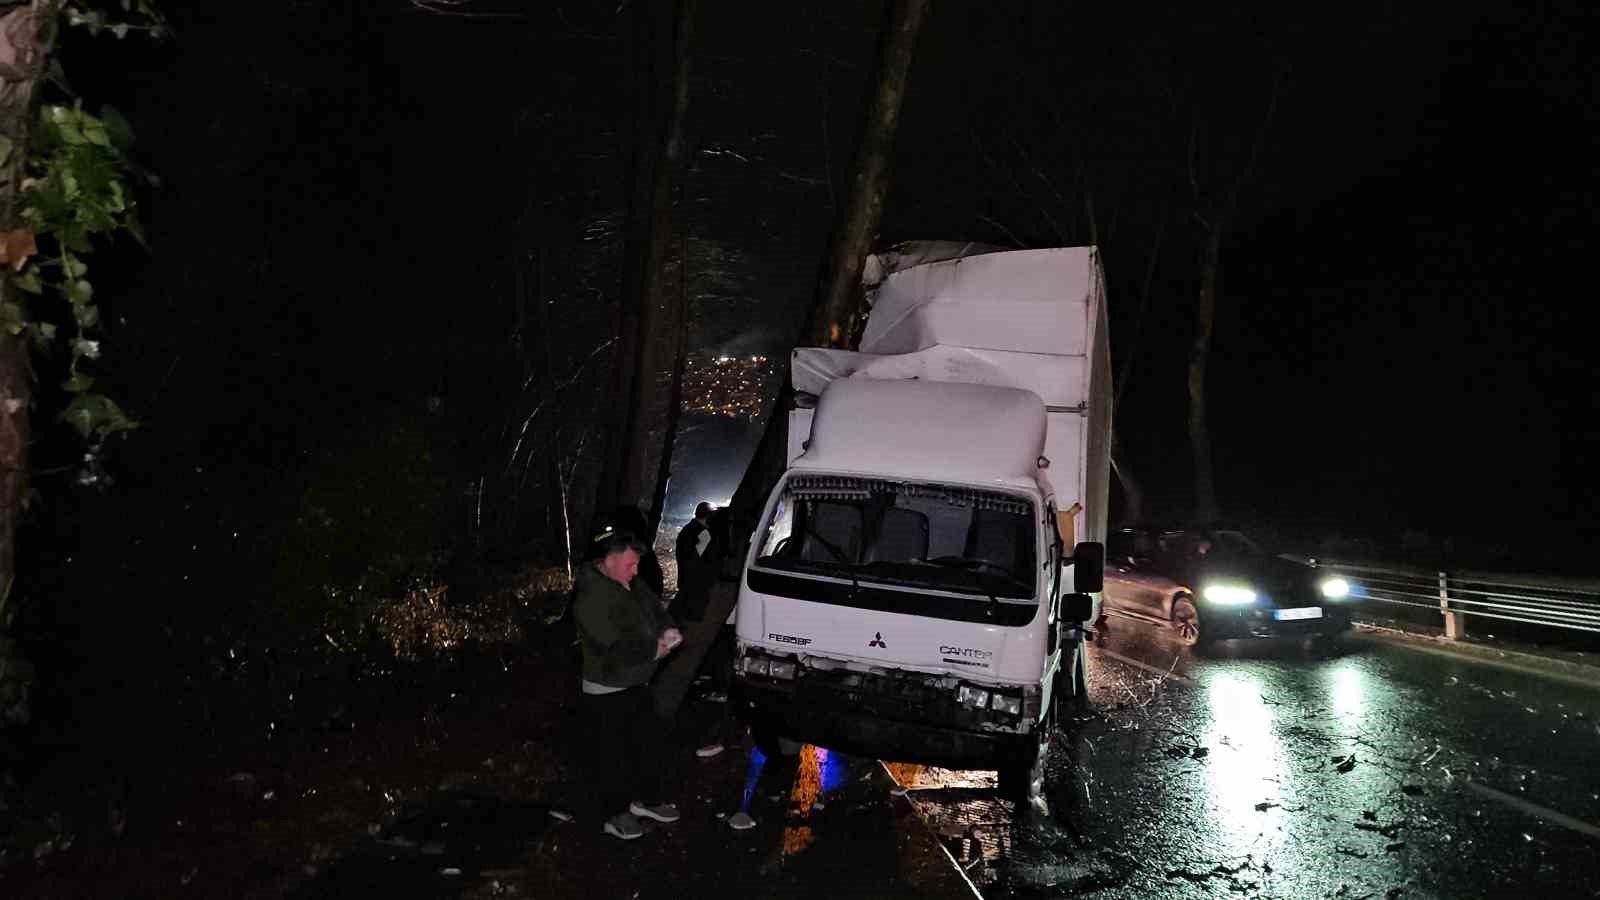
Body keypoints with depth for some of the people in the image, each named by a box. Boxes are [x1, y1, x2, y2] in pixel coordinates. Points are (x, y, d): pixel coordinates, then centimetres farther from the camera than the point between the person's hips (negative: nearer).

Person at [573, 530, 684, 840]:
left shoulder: (633, 584, 1)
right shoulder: (592, 599, -26)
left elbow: (656, 609, 14)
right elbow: (614, 649, -31)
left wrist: (669, 630, -8)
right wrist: (654, 650, -23)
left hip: (638, 684, 9)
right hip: (607, 692, -9)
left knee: (649, 742, 19)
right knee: (612, 753, 5)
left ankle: (646, 799, 36)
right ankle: (616, 814, 20)